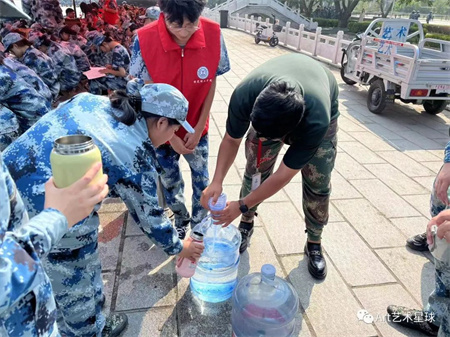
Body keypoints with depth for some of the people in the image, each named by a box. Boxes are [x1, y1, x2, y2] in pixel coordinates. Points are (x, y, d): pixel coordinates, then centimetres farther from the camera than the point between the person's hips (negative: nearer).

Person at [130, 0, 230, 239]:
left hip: (196, 127, 1)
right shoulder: (144, 40, -24)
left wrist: (199, 127, -9)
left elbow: (211, 83, -8)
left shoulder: (213, 34, -19)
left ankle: (199, 226, 40)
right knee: (169, 180, 17)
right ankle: (180, 220, 46)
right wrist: (171, 136, -13)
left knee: (201, 179, 14)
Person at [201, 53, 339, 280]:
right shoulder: (244, 94, -40)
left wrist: (241, 205, -27)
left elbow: (283, 175, -33)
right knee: (255, 168, -5)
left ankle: (314, 244, 16)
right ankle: (247, 223, 19)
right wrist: (217, 181, -32)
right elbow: (231, 139, -21)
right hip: (269, 110, 2)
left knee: (318, 182, -6)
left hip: (321, 111, -2)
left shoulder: (316, 121, -45)